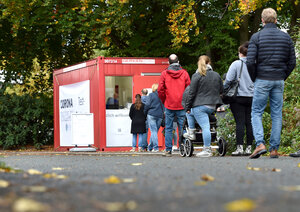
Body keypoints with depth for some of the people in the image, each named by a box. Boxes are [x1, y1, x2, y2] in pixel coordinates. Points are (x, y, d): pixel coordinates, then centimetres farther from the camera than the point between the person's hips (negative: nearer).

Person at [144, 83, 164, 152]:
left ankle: (156, 148, -15)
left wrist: (145, 113, 6)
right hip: (160, 115, 4)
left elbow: (147, 105, -8)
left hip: (151, 115, -4)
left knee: (153, 131, -5)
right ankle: (150, 147, 18)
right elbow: (163, 106, 9)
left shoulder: (151, 95, -5)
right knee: (155, 131, 10)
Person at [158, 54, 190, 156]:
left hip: (169, 106, 0)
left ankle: (168, 150, 2)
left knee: (168, 128, 5)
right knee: (182, 128, 4)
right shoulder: (184, 73, 0)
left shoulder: (164, 73, -1)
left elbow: (160, 90, -1)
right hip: (182, 106, 0)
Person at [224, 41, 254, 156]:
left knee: (239, 122, -3)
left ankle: (239, 148, -7)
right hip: (252, 98, 3)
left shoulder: (236, 64, -6)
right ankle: (249, 148, 7)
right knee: (249, 123, 6)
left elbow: (228, 80, -10)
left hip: (238, 98, -3)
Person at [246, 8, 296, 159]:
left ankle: (260, 144, -14)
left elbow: (250, 61, -11)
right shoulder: (286, 37, 6)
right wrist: (283, 77, 15)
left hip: (262, 80, -3)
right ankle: (274, 149, 6)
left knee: (256, 113, 4)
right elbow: (292, 62, 6)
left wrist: (254, 79, 3)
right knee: (277, 114, 7)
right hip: (279, 81, 3)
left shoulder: (256, 37, -5)